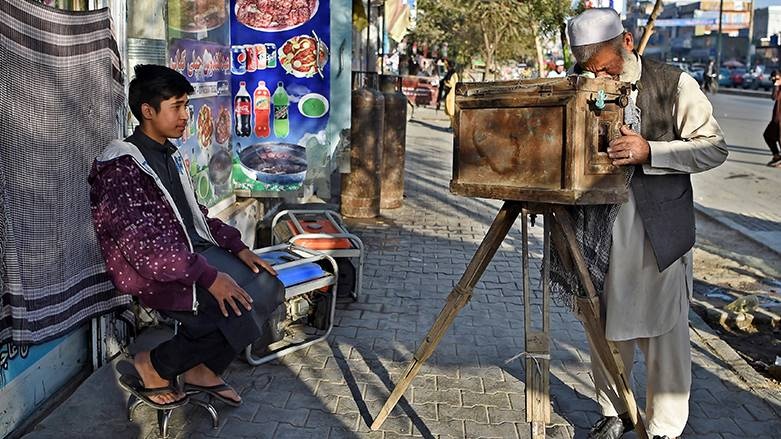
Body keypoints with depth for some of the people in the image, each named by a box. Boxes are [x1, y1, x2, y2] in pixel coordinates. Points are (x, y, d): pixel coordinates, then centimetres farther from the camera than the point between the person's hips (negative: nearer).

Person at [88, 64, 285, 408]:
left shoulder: (170, 155, 13)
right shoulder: (121, 167, -16)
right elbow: (143, 244, -25)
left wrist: (238, 248, 4)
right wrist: (208, 276, -29)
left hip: (195, 251, 9)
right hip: (153, 273, -9)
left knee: (266, 287, -5)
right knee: (240, 310, -21)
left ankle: (204, 369, 9)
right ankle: (155, 367, -1)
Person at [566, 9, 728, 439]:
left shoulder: (674, 85, -5)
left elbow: (714, 147, -7)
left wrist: (650, 151, -22)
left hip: (661, 231, -3)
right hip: (601, 230, 3)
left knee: (665, 335, 5)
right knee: (604, 329, 13)